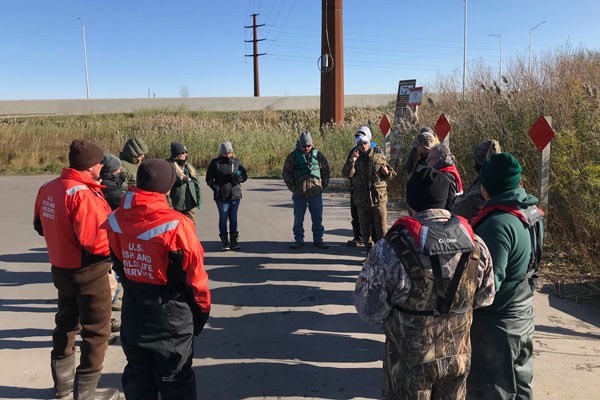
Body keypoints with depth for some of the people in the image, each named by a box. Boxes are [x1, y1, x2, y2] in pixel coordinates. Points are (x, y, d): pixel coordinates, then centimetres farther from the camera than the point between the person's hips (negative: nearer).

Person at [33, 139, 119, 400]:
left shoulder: (48, 188, 1)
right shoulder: (84, 194, -26)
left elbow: (40, 225, 13)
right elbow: (94, 240, -30)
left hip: (60, 269, 9)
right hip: (88, 273, -9)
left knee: (67, 324, 24)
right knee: (96, 332, 6)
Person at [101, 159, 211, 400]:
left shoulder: (115, 220, -6)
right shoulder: (176, 225, -24)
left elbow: (118, 265, 5)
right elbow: (193, 274, -16)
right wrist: (202, 308, 0)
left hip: (133, 314, 5)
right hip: (171, 317, -5)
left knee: (137, 374, 24)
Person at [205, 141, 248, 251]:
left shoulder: (237, 162, 8)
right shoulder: (215, 163, 1)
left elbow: (245, 175, 11)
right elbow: (209, 179, 3)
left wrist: (239, 177, -11)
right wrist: (215, 187, -13)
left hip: (235, 195, 2)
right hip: (221, 196, -2)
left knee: (233, 218, 9)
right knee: (223, 218, 3)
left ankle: (234, 241, 18)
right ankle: (224, 242, 12)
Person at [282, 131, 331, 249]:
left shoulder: (318, 155, 6)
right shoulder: (292, 156, 1)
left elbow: (326, 171, 15)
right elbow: (286, 172, 5)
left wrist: (323, 185, 6)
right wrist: (292, 187, -3)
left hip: (316, 193, 1)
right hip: (299, 194, -1)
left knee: (317, 218, 6)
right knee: (298, 218, 7)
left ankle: (318, 239, 17)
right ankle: (299, 240, 18)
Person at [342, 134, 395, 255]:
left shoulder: (379, 157, 6)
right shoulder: (354, 159, 7)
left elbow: (391, 175, 13)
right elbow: (346, 174, -10)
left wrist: (386, 172, -10)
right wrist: (351, 161, -25)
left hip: (379, 199, -1)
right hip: (362, 201, 2)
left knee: (381, 229, -2)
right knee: (365, 230, 11)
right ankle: (370, 253, 24)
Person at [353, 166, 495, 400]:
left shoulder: (390, 249, -27)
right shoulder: (475, 244, -13)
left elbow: (370, 311, -19)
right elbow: (484, 298, 1)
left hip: (410, 363, -3)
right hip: (458, 358, 4)